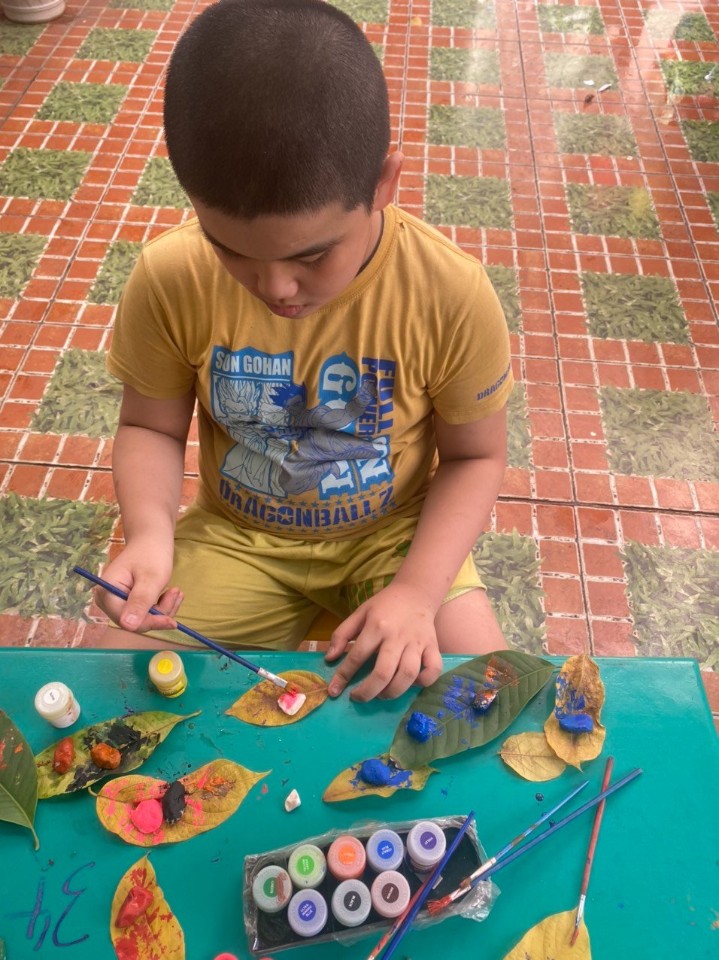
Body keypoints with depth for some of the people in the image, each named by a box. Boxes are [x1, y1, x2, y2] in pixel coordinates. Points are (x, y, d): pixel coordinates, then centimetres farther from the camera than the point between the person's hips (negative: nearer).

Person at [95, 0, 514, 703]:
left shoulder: (453, 295, -22)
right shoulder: (169, 282, -19)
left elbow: (474, 456, -9)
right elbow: (150, 427, -4)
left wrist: (417, 590, -22)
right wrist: (150, 532, -24)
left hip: (396, 533, 0)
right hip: (235, 537, 1)